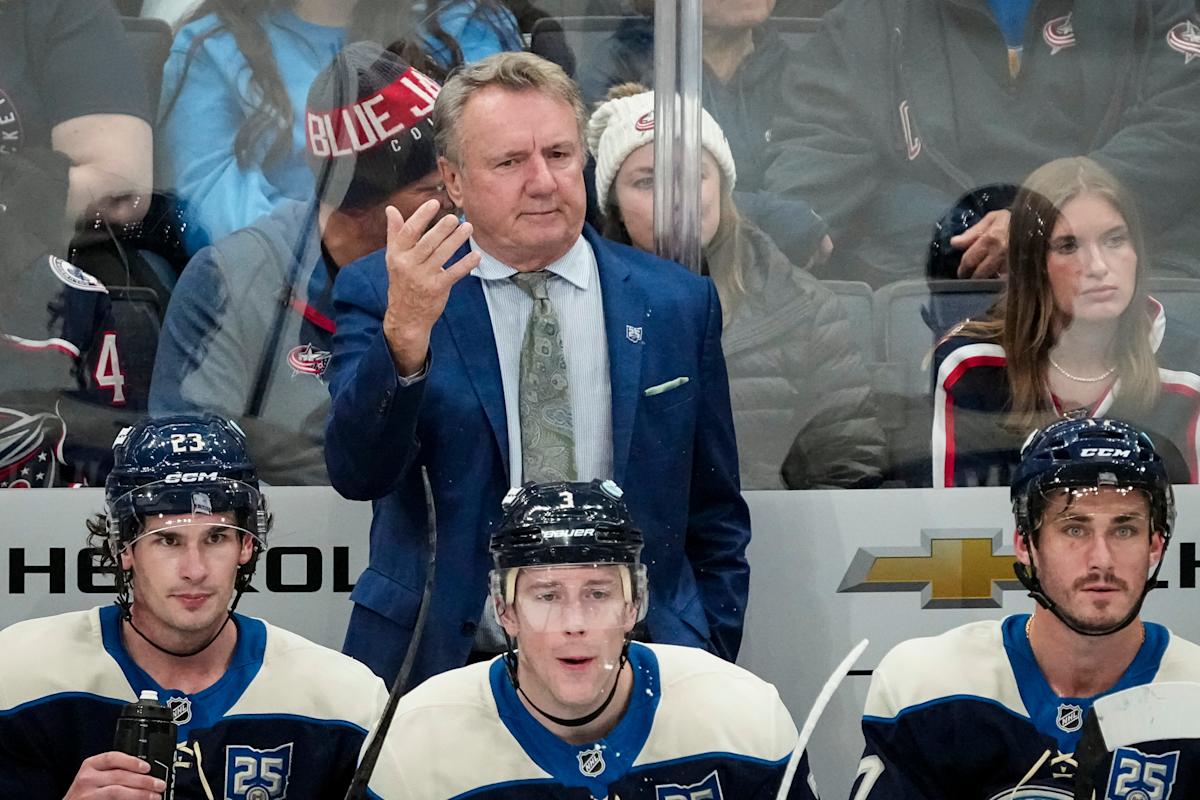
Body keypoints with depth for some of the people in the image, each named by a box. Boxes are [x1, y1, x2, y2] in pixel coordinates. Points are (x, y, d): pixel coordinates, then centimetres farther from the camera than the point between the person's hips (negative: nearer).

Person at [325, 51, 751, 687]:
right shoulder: (379, 294, 4)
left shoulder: (677, 302, 10)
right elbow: (357, 473, -11)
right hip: (440, 670, -1)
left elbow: (716, 522, 16)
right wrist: (403, 334, -26)